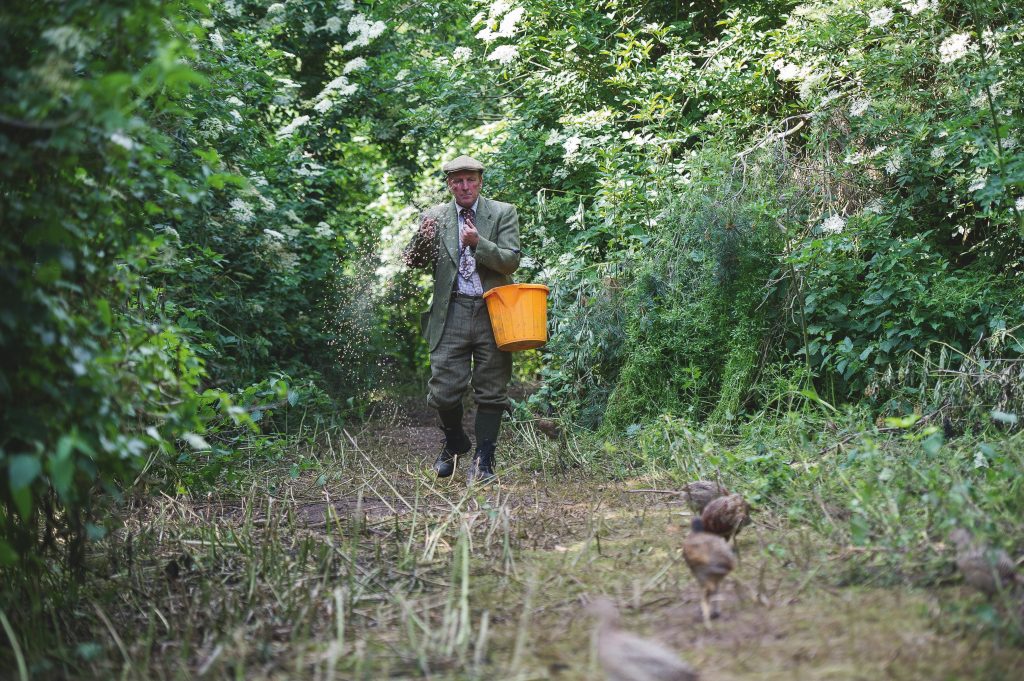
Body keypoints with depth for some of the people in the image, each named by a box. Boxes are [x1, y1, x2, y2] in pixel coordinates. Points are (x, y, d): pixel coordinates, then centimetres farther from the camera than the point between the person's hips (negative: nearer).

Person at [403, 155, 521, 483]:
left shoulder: (503, 213, 4)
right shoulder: (435, 217, 8)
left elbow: (511, 261, -6)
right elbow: (413, 262, 8)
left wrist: (479, 243, -22)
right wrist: (422, 239, -14)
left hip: (493, 312, -1)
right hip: (452, 313, 1)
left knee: (491, 391, 2)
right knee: (444, 390, -1)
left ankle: (483, 460, 10)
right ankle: (455, 444, 26)